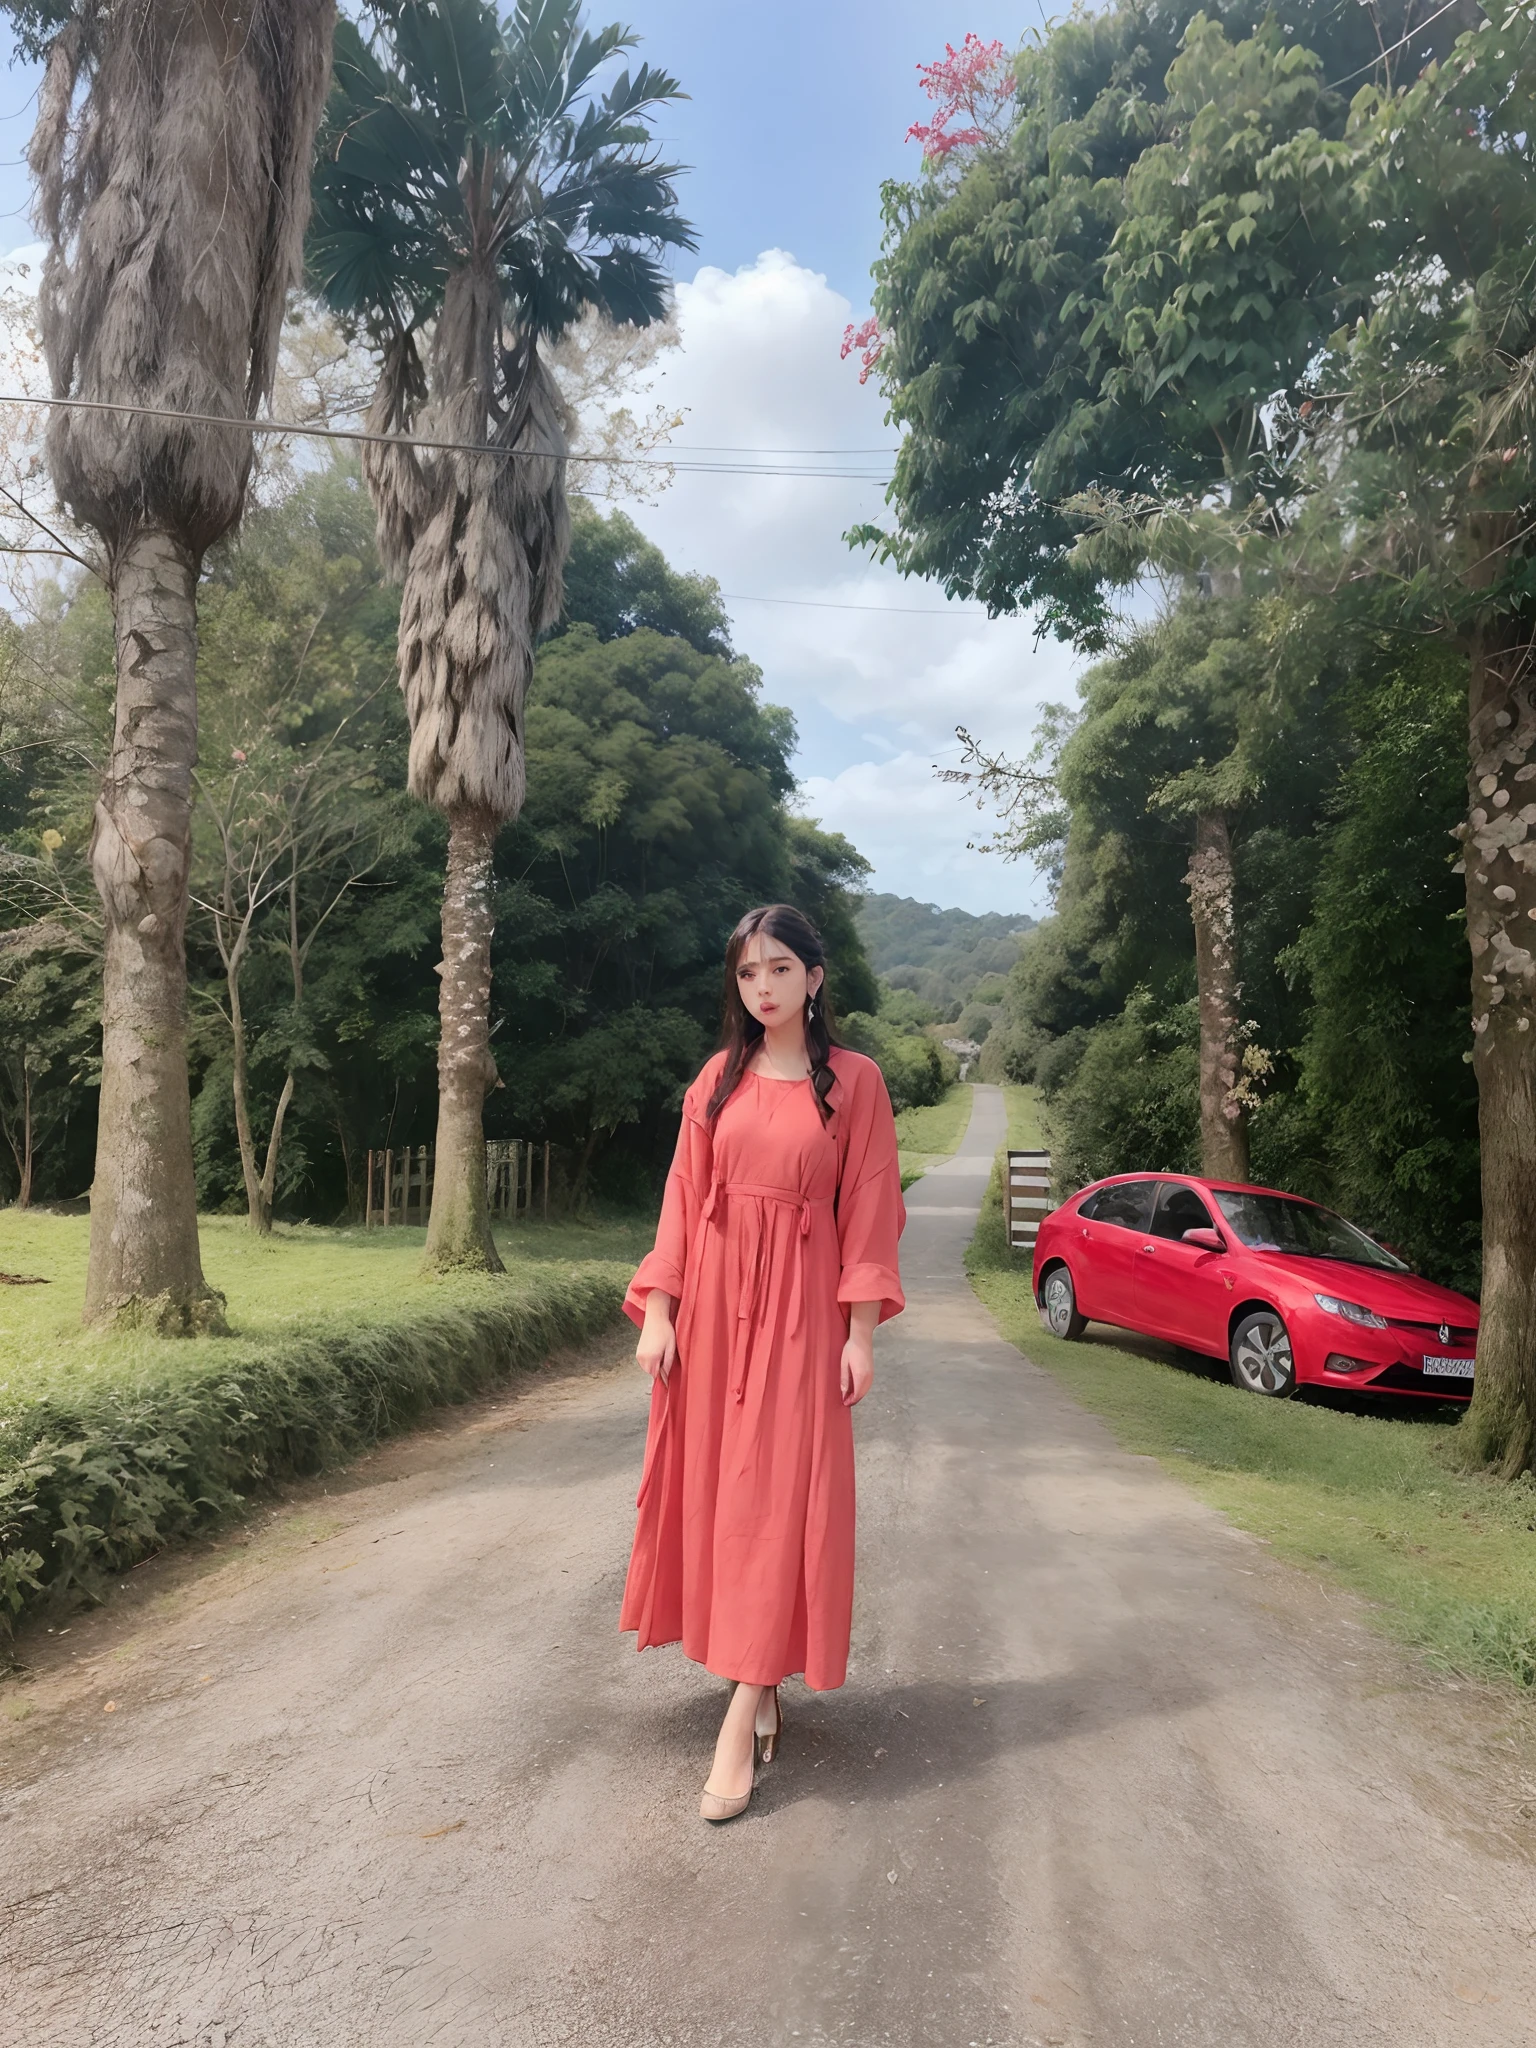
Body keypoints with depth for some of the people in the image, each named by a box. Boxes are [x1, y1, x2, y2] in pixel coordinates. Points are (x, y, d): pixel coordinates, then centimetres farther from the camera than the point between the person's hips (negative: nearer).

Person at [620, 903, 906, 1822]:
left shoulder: (854, 1080, -2)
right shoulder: (719, 1079, 7)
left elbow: (869, 1212, -3)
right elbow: (684, 1198, 5)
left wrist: (861, 1333, -7)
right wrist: (658, 1311, -2)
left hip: (802, 1306, -3)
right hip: (713, 1301, 4)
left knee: (779, 1499, -3)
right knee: (713, 1488, 9)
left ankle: (743, 1718, 3)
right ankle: (758, 1683, 27)